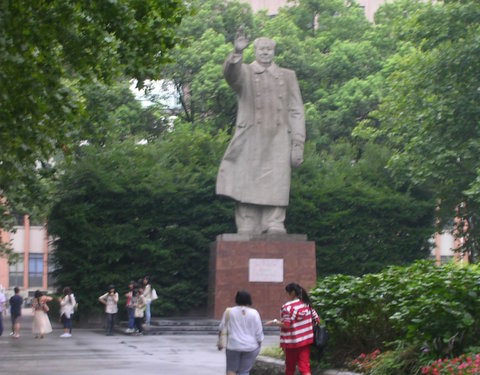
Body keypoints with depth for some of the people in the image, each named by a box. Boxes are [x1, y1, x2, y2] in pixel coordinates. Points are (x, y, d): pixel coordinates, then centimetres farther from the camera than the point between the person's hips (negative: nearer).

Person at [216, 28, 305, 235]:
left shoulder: (287, 76, 18)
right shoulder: (245, 73, 12)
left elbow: (296, 112, 13)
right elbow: (230, 73, -14)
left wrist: (298, 144, 3)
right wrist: (236, 53, -35)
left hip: (278, 145, 1)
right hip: (250, 145, -1)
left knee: (275, 192, -6)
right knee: (248, 194, -5)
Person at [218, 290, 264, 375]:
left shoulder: (229, 312, 0)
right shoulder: (254, 313, -2)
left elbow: (221, 328, 5)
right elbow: (259, 333, 0)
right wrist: (259, 346, 13)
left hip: (233, 345, 0)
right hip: (250, 346, 0)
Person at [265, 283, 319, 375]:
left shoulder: (287, 306, -15)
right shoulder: (307, 304, 5)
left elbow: (286, 325, -18)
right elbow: (316, 319, 6)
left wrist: (274, 322, -4)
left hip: (292, 341, -5)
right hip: (306, 340, 5)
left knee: (290, 367, 13)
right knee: (304, 366, 1)